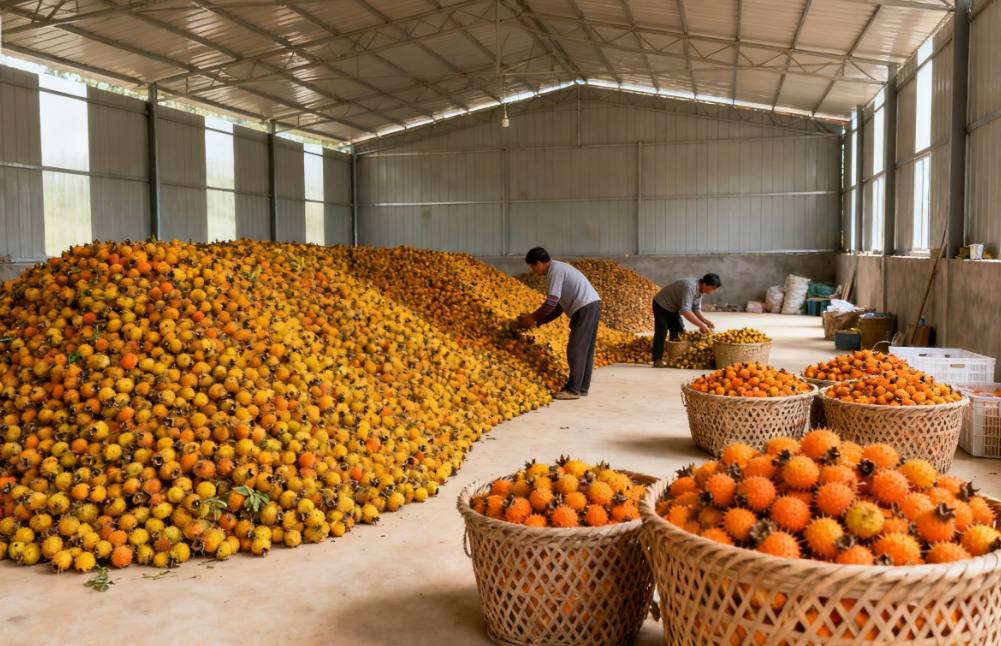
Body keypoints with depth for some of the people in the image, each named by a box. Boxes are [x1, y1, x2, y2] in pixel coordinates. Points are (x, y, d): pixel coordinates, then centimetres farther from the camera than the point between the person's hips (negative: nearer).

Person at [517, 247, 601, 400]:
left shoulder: (555, 271, -11)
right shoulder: (558, 269, 19)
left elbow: (551, 303, -17)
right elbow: (559, 306, 20)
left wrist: (532, 317, -4)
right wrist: (538, 322, 16)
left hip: (585, 308, -10)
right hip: (591, 307, 10)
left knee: (575, 350, -6)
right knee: (585, 349, 12)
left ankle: (573, 389, -2)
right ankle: (582, 387, 18)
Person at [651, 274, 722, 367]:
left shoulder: (699, 289, -8)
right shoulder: (690, 287, -36)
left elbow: (696, 309, -2)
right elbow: (685, 311, -44)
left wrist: (705, 320, -20)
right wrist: (701, 325, -43)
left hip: (673, 308, 9)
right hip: (661, 305, -9)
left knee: (678, 333, 7)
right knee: (661, 332, -12)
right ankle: (657, 360, -7)